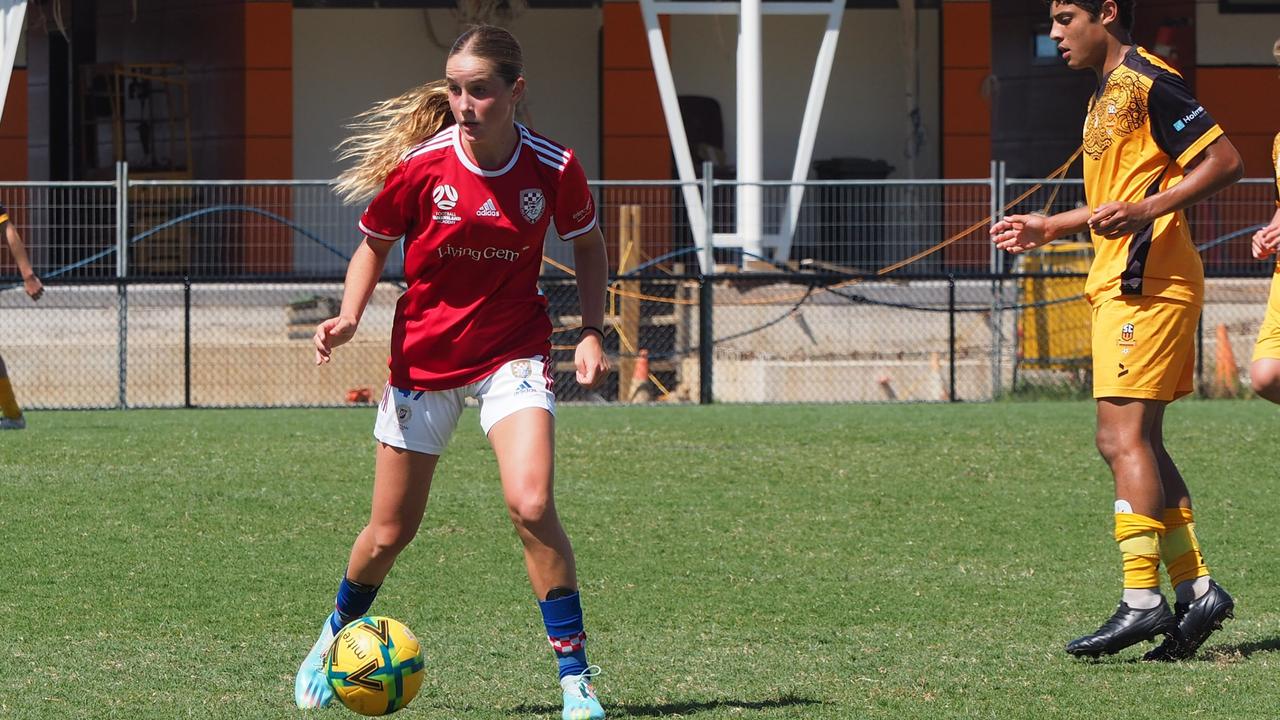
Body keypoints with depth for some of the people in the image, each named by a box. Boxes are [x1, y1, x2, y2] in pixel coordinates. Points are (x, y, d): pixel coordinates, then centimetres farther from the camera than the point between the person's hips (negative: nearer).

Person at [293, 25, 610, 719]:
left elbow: (587, 244, 8)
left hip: (512, 354, -1)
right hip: (424, 360, 1)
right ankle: (337, 635, 41)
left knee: (531, 505, -23)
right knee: (391, 531, 9)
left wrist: (590, 332, -3)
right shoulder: (418, 165, -15)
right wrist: (348, 317, -13)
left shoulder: (553, 169, -12)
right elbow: (374, 245, 3)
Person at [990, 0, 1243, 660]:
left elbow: (1225, 161, -17)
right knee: (1138, 443, 9)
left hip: (1146, 283, -11)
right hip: (1122, 284, 11)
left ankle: (1142, 599, -16)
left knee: (1122, 437, -14)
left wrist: (1146, 212, -25)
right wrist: (1048, 229, 24)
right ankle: (1196, 589, 10)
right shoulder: (1107, 96, 20)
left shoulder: (1146, 82, -11)